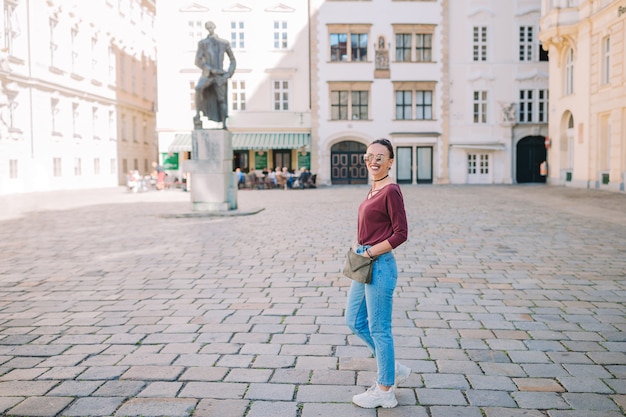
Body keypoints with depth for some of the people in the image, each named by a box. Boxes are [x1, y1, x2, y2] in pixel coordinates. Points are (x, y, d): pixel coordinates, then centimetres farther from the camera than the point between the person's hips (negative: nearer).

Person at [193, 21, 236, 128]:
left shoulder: (224, 43, 8)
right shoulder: (203, 43, 1)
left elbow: (233, 60, 14)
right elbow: (197, 61, -7)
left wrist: (229, 74, 0)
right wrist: (211, 70, -17)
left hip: (220, 76, 3)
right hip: (207, 75, -2)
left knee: (221, 100, -4)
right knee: (198, 88, -31)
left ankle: (225, 125, -2)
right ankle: (197, 115, -26)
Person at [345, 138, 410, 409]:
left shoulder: (391, 190, -15)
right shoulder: (374, 189, 12)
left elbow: (401, 233, -18)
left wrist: (371, 252, -15)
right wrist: (360, 250, 8)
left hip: (380, 266, -10)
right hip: (366, 266, 10)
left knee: (379, 330, 3)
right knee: (354, 321, 19)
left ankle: (385, 391, 20)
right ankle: (394, 369, 33)